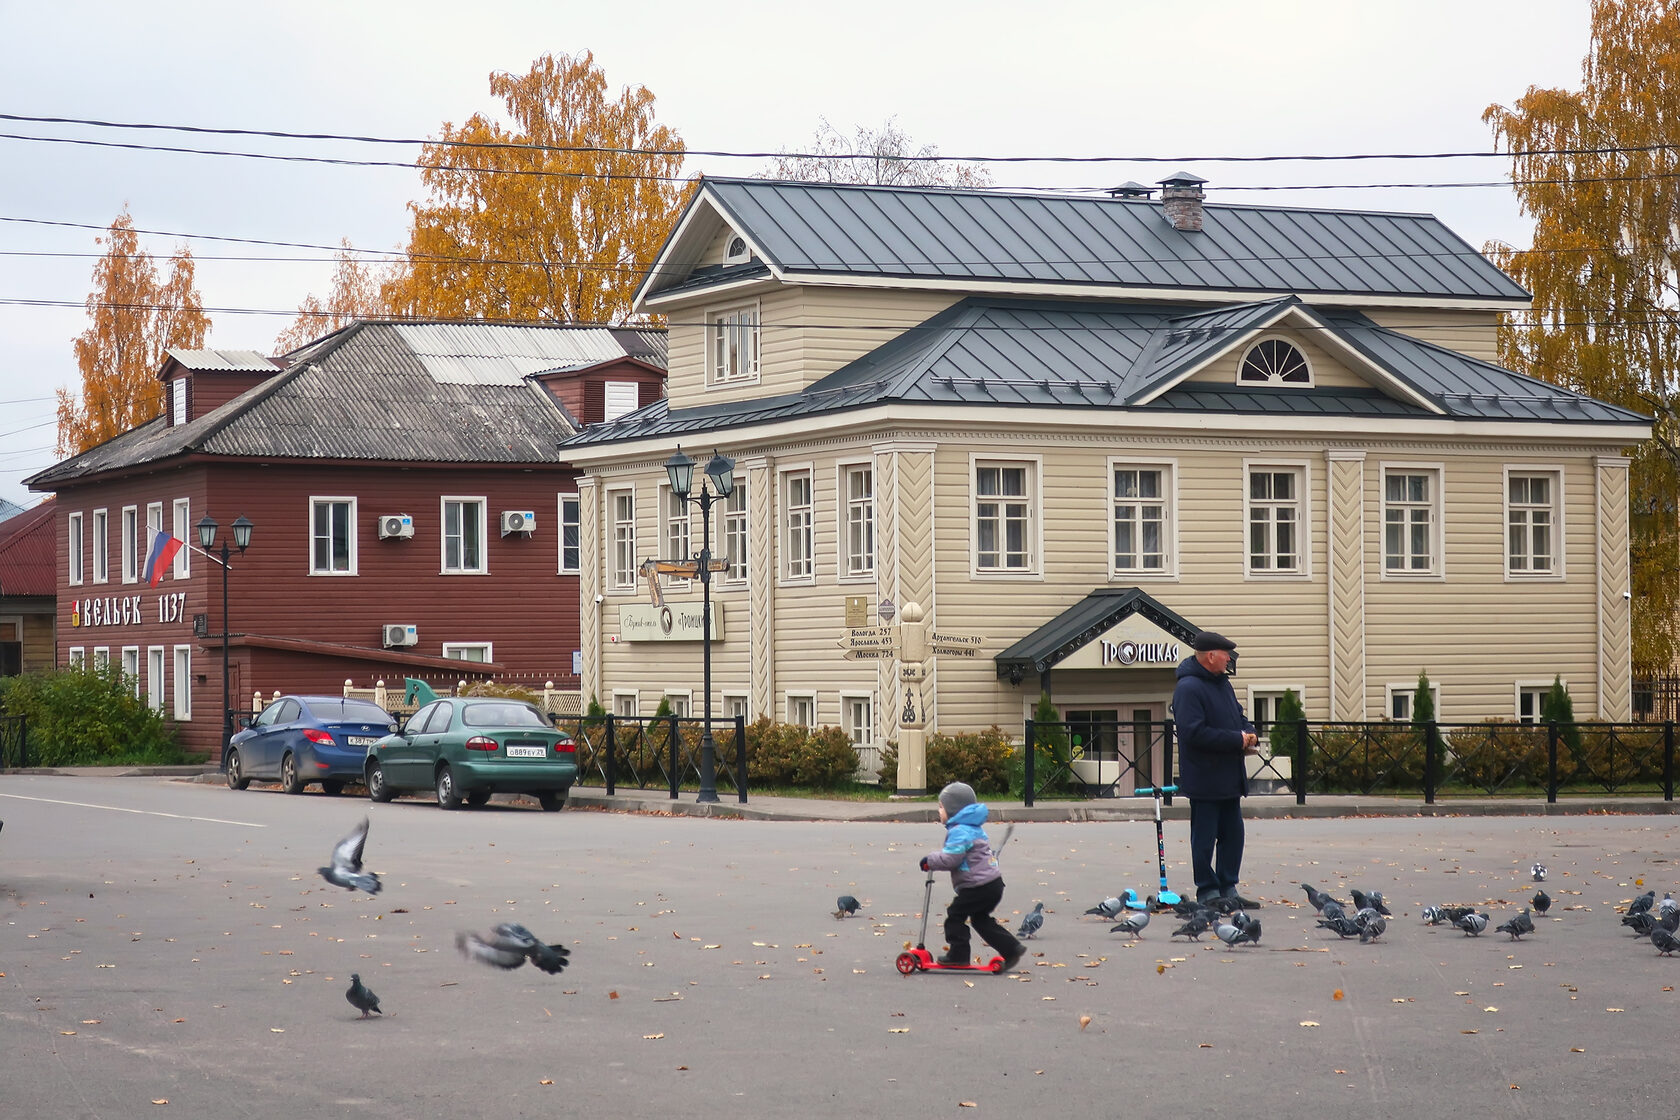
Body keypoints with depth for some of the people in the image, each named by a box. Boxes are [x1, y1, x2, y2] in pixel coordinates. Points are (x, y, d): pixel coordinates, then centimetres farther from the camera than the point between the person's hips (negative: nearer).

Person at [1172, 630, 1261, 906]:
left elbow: (1238, 716, 25)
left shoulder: (1222, 683, 13)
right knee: (1204, 838, -1)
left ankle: (1228, 889, 20)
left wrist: (1249, 734, 1)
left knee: (1233, 834, 13)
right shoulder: (1189, 688, -17)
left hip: (1230, 777, 9)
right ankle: (1207, 892, 5)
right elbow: (1195, 732, -25)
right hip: (1205, 778, -9)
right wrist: (1237, 740, -20)